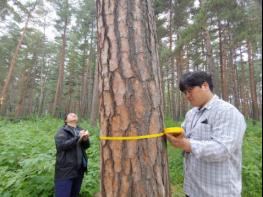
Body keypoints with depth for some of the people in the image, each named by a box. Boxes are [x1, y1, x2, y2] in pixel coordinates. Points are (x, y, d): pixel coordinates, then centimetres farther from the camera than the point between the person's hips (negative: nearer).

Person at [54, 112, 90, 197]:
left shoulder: (80, 130, 10)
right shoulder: (62, 131, -3)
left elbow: (86, 146, 2)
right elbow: (61, 145, -20)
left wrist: (85, 139, -20)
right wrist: (78, 138, -26)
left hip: (79, 169, 5)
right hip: (66, 170, -5)